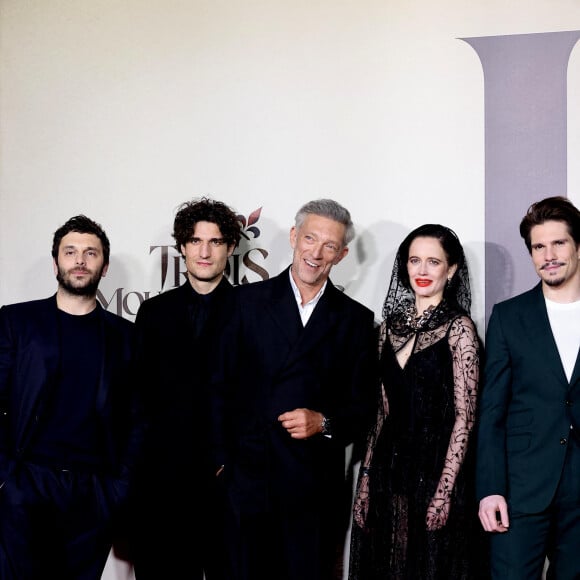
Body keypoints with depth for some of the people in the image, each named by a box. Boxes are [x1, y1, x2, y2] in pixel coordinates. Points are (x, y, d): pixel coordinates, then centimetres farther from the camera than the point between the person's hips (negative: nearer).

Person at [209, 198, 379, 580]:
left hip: (316, 488, 1)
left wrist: (324, 423, -12)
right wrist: (222, 460, -2)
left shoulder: (356, 319, 8)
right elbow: (223, 386, 3)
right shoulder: (249, 300, 5)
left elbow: (363, 405, 8)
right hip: (249, 477, 0)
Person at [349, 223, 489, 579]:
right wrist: (366, 480, 6)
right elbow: (383, 409, 10)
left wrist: (445, 490, -16)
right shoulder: (392, 325, 8)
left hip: (435, 470, -5)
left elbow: (464, 416, -11)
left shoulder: (458, 328, -8)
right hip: (389, 470, 5)